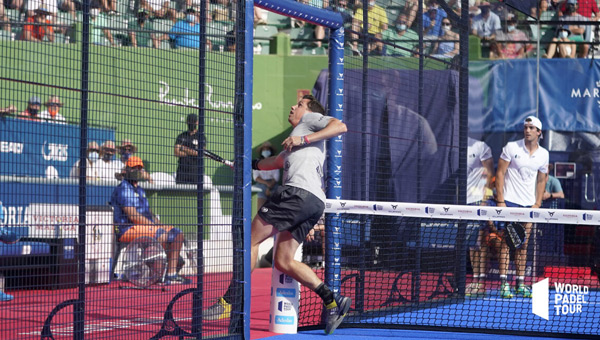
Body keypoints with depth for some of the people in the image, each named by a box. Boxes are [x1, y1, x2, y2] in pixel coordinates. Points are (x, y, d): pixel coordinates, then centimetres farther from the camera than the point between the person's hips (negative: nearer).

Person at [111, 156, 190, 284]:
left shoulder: (140, 190, 24)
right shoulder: (123, 189, -9)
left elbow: (149, 213, 24)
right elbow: (132, 216, -18)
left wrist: (160, 224, 4)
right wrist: (154, 225, -18)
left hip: (145, 226, 10)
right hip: (127, 229, -10)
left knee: (178, 234, -2)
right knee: (162, 235, -31)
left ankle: (171, 274, -9)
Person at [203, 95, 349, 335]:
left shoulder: (310, 119, 13)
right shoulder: (296, 134, 37)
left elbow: (339, 126, -5)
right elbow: (278, 161, 50)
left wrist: (303, 139, -10)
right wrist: (251, 164, 44)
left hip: (299, 191, -9)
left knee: (251, 239, -6)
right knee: (283, 262, 4)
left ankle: (230, 301, -7)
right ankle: (332, 301, -4)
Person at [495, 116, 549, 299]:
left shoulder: (543, 154, 8)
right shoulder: (511, 147, -4)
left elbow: (541, 180, 14)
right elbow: (500, 173, -4)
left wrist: (537, 204, 4)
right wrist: (500, 200, -11)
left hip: (529, 204, 4)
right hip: (509, 201, -4)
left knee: (523, 245, 6)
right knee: (507, 242, -7)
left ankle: (520, 283, 10)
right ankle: (503, 284, -7)